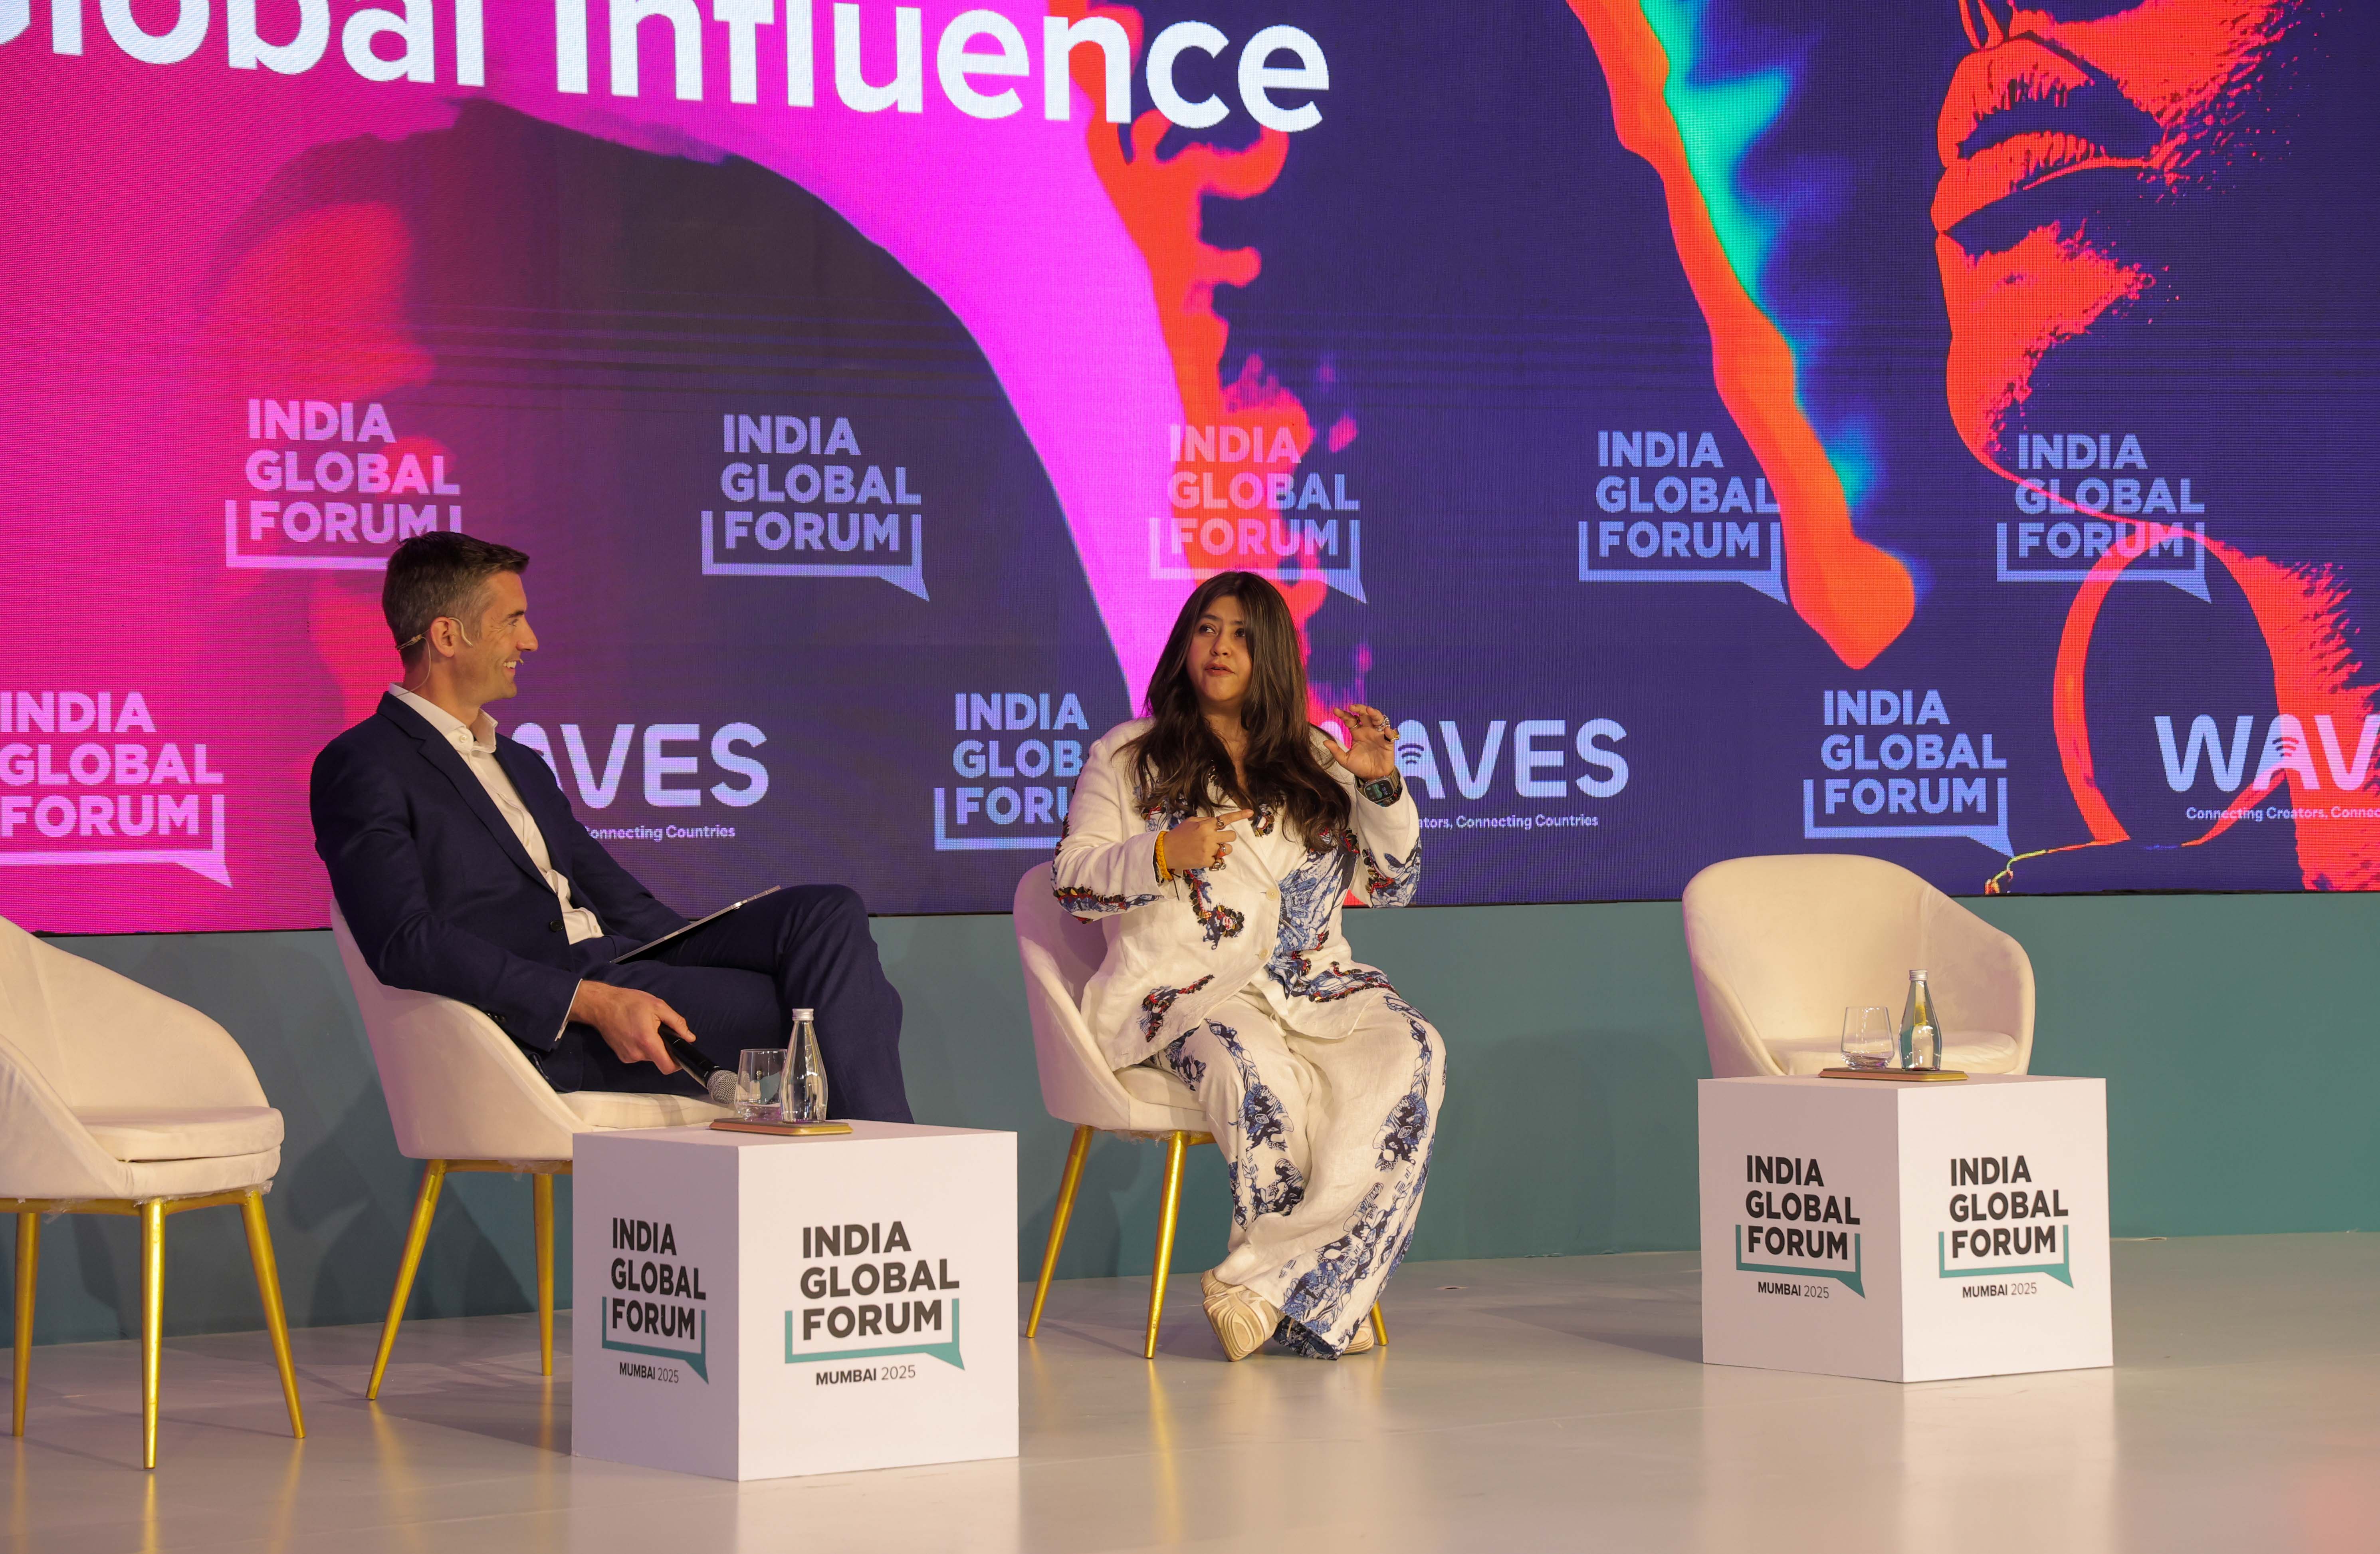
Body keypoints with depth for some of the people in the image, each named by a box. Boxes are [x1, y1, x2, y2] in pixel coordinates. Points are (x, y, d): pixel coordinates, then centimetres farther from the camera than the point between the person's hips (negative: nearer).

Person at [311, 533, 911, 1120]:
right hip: (538, 1025, -8)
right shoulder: (362, 768, -1)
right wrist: (591, 1004, -23)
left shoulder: (524, 766, 29)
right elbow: (404, 943, -15)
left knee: (830, 914, -16)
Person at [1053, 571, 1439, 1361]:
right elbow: (1074, 882, 4)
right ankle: (1319, 1300, -26)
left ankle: (1266, 1286, -32)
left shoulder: (1317, 760, 20)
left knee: (1407, 1053, -30)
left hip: (1315, 982, 3)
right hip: (1186, 989, -3)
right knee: (1261, 1071, -39)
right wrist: (1164, 855, -13)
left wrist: (1381, 787, 0)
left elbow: (1391, 883, 16)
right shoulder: (1126, 756, 12)